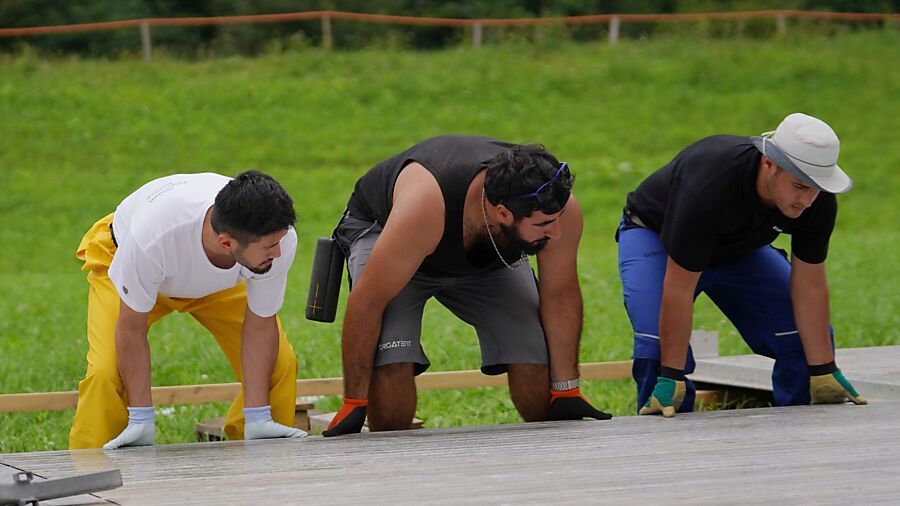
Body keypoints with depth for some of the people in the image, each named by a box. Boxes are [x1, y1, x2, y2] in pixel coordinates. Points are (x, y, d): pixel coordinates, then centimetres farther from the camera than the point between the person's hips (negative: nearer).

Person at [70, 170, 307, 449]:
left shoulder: (280, 240, -36)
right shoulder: (152, 239, -46)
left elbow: (260, 324, -20)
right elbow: (131, 328, -29)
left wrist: (258, 418, -18)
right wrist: (141, 420, -26)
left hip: (220, 280, 3)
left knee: (280, 365, -12)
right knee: (105, 373, -25)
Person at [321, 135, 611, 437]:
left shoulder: (561, 211, -33)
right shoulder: (423, 208, -46)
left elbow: (561, 296, -15)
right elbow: (367, 301, -37)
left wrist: (566, 391, -9)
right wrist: (354, 403, -32)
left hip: (488, 256, 4)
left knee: (534, 359, -12)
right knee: (391, 362, -27)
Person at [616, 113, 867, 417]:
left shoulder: (818, 201, -26)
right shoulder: (709, 187, -44)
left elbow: (809, 286, -15)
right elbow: (678, 290, -37)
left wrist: (824, 372, -13)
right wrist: (671, 378, -35)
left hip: (738, 246, 5)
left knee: (810, 337, -6)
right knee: (658, 346, -28)